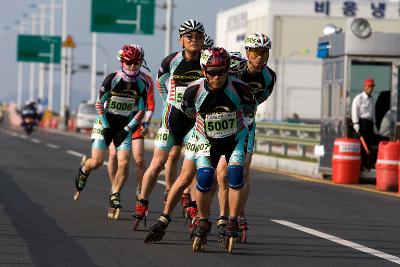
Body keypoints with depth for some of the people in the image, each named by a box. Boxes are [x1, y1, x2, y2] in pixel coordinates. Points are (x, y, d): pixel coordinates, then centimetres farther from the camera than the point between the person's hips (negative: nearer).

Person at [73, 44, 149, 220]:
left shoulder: (143, 83, -8)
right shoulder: (112, 79, -16)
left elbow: (141, 110, 0)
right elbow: (99, 103, -9)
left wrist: (126, 129, -6)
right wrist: (107, 128, -9)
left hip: (125, 126, 2)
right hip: (105, 122, -2)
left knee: (124, 163, -14)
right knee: (97, 162, -9)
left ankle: (115, 196, 3)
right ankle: (83, 169, 27)